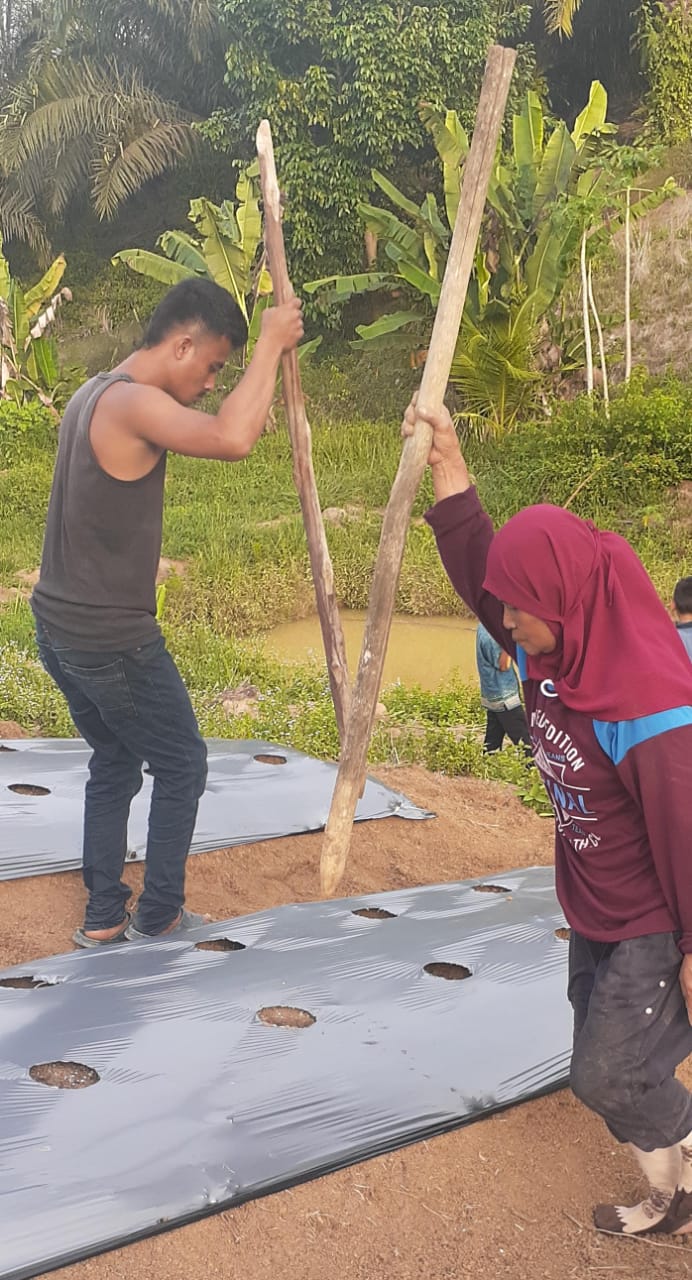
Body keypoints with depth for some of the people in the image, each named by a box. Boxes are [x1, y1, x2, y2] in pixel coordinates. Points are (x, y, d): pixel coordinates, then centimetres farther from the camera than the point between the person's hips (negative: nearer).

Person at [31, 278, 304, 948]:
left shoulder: (95, 393, 10)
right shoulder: (130, 402, -22)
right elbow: (230, 441, -39)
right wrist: (270, 345, -29)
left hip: (58, 628, 9)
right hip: (113, 640, -9)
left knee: (114, 761, 22)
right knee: (182, 765, 10)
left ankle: (103, 917, 29)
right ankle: (157, 917, 21)